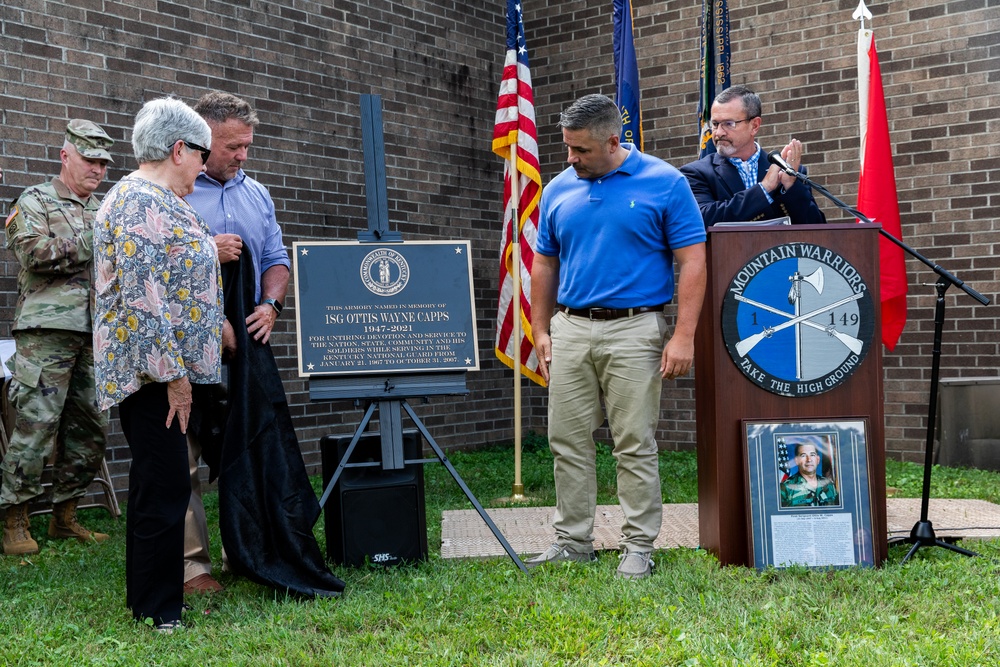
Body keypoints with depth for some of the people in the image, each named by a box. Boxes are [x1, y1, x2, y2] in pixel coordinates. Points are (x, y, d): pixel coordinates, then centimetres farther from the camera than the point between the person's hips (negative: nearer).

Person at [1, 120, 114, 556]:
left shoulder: (104, 212, 20)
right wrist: (95, 242, -13)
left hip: (94, 336, 7)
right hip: (47, 331, -6)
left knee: (89, 429, 8)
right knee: (36, 426, -7)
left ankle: (65, 516, 19)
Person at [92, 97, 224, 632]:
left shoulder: (155, 201, 18)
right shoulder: (141, 202, -15)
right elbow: (142, 297, -22)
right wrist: (172, 373, -20)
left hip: (162, 368, 11)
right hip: (152, 367, -11)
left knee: (160, 483, 16)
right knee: (164, 486, -6)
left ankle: (149, 596, 27)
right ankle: (156, 610, 4)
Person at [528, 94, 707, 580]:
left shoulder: (665, 183, -3)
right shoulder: (559, 189, 9)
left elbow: (692, 261, -6)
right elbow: (544, 265, 16)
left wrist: (683, 336, -13)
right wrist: (540, 331, 10)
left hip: (634, 330, -4)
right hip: (569, 329, 5)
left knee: (635, 446, 1)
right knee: (567, 441, 7)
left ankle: (639, 548, 12)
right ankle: (572, 542, 19)